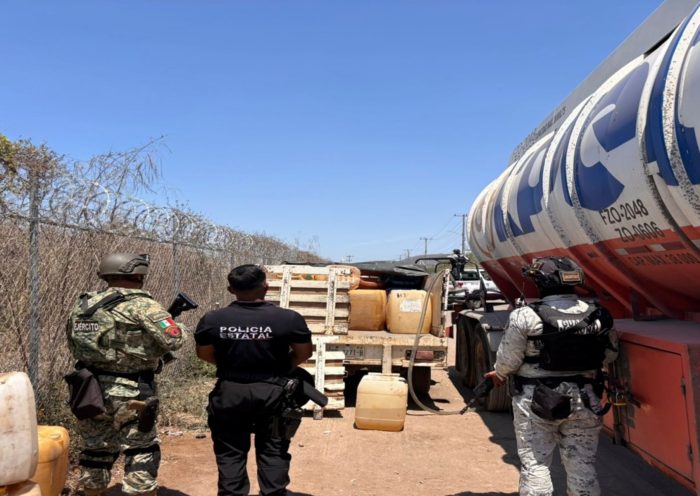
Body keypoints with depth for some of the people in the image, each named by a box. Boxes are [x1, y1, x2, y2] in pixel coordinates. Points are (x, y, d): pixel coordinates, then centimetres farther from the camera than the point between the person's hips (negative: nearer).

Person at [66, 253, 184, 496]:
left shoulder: (82, 305, 8)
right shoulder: (141, 305, -13)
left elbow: (74, 344, 17)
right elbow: (173, 340, -20)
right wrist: (177, 325, 4)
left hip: (88, 391, 7)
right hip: (129, 394, -6)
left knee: (95, 450, 21)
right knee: (141, 453, 6)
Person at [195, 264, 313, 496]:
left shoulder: (213, 320, -10)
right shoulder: (288, 318, -15)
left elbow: (204, 354, 4)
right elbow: (304, 352, -2)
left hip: (229, 392, 1)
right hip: (273, 392, -1)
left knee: (230, 452, 16)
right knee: (273, 451, 14)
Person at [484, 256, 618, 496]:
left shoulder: (525, 316, -15)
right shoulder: (598, 315, -2)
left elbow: (508, 359, -10)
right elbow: (609, 354, 9)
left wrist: (499, 374, 11)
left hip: (536, 402, -4)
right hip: (584, 400, 4)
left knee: (535, 465, 7)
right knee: (582, 465, 14)